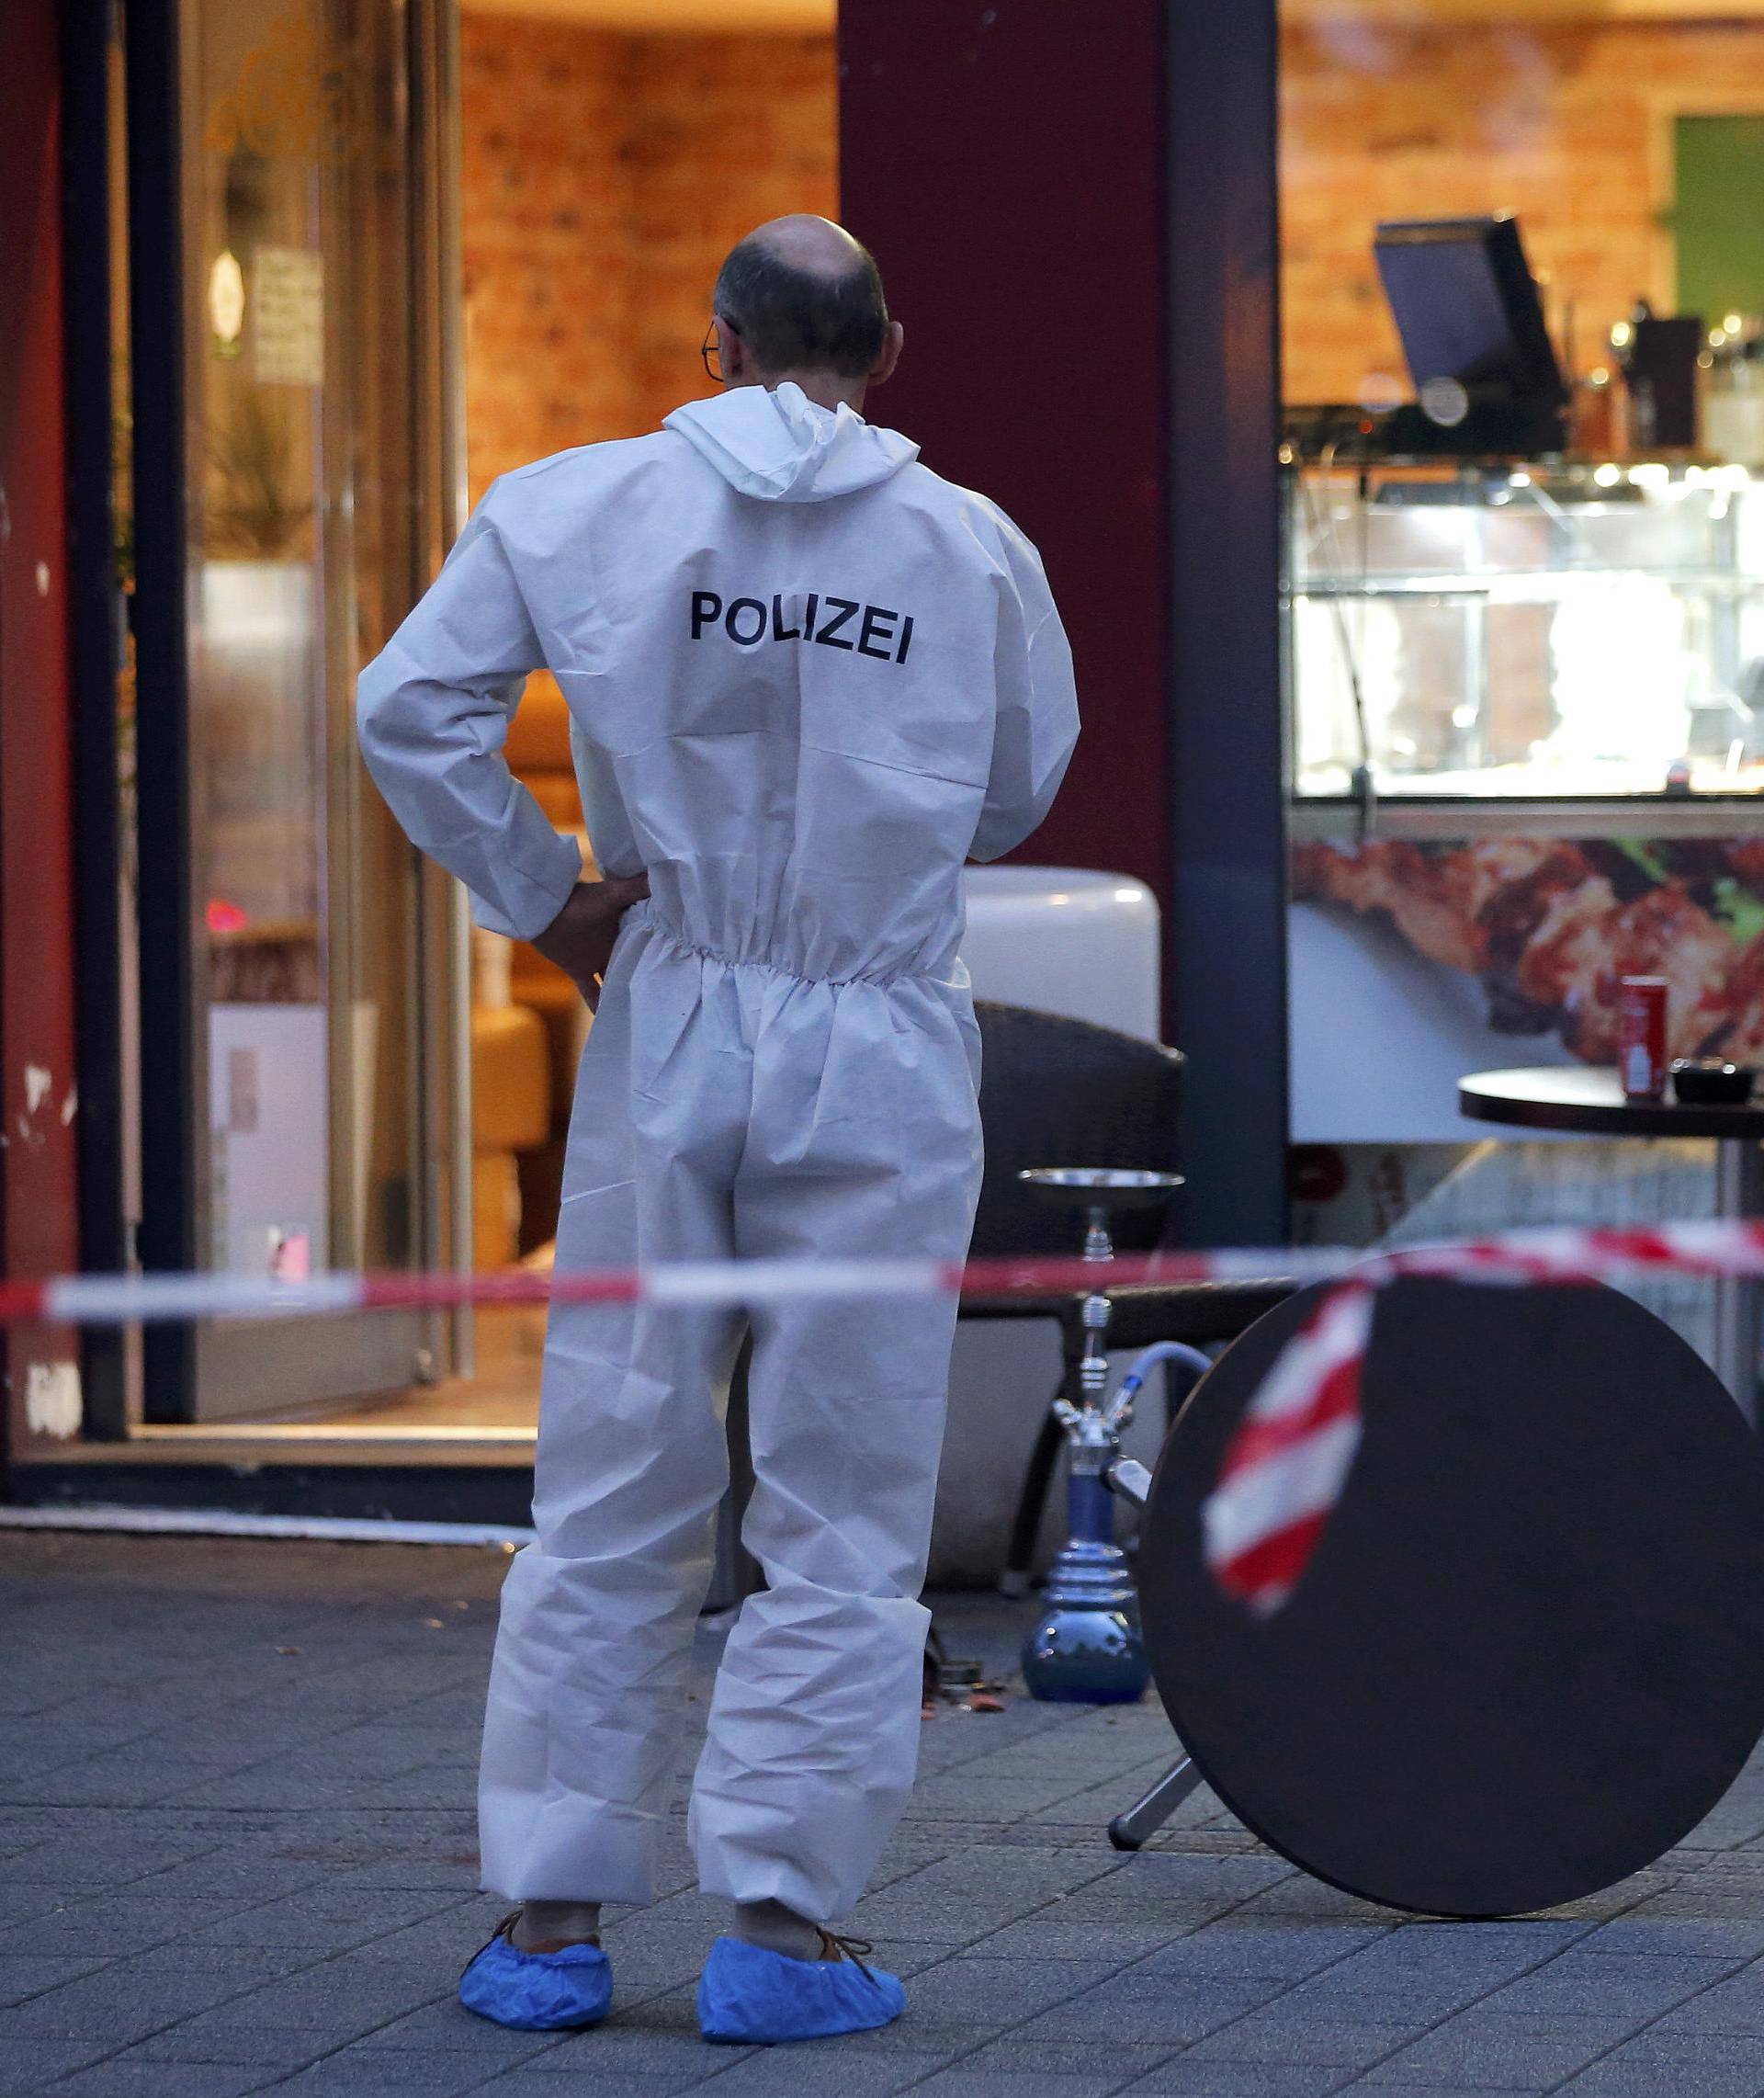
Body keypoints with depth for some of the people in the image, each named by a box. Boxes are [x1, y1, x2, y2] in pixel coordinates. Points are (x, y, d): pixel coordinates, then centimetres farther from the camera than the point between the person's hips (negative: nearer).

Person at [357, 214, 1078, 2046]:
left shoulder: (578, 506, -1)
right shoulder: (975, 549, -1)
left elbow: (410, 707, -5)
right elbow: (1017, 793, 12)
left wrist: (538, 900, 2)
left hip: (666, 1030, 1)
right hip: (883, 1054, -1)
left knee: (610, 1503, 9)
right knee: (842, 1516, 5)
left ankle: (551, 1916, 11)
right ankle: (779, 1918, 3)